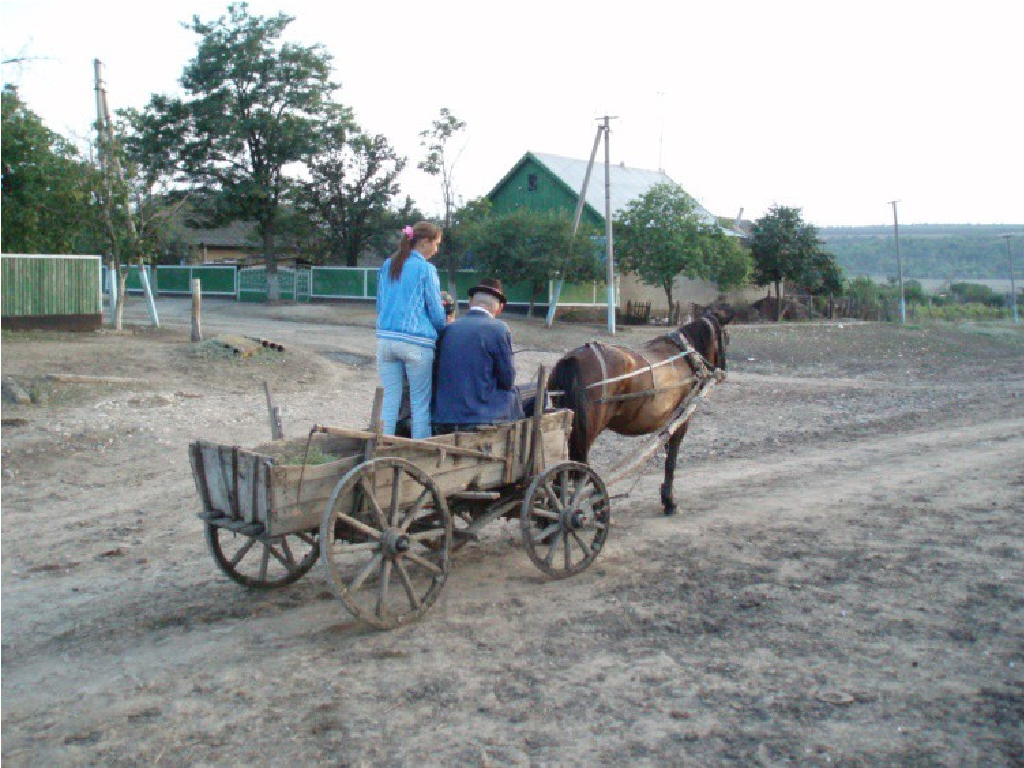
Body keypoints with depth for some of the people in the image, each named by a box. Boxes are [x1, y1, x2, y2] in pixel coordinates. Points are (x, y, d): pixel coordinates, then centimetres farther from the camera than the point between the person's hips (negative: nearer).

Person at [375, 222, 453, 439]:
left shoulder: (387, 266, 13)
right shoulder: (426, 269, -5)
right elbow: (437, 314, -3)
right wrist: (444, 327, 19)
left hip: (386, 338, 5)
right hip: (416, 342, -5)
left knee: (390, 399, 9)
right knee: (420, 403, 4)